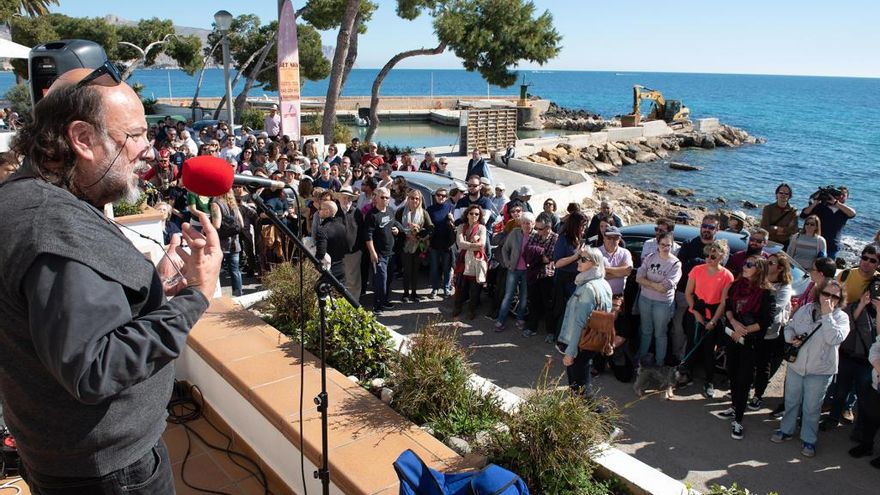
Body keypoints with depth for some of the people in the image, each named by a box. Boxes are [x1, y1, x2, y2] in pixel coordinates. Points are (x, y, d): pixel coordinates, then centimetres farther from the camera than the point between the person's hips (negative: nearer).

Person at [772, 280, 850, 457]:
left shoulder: (841, 317, -10)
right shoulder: (806, 309, 1)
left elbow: (834, 339, -25)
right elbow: (790, 326, 11)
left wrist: (827, 315, -25)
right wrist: (791, 337, -10)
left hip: (819, 371, -3)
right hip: (795, 365, 3)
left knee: (811, 408, 8)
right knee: (791, 401, 19)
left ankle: (809, 440, 25)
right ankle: (786, 430, 36)